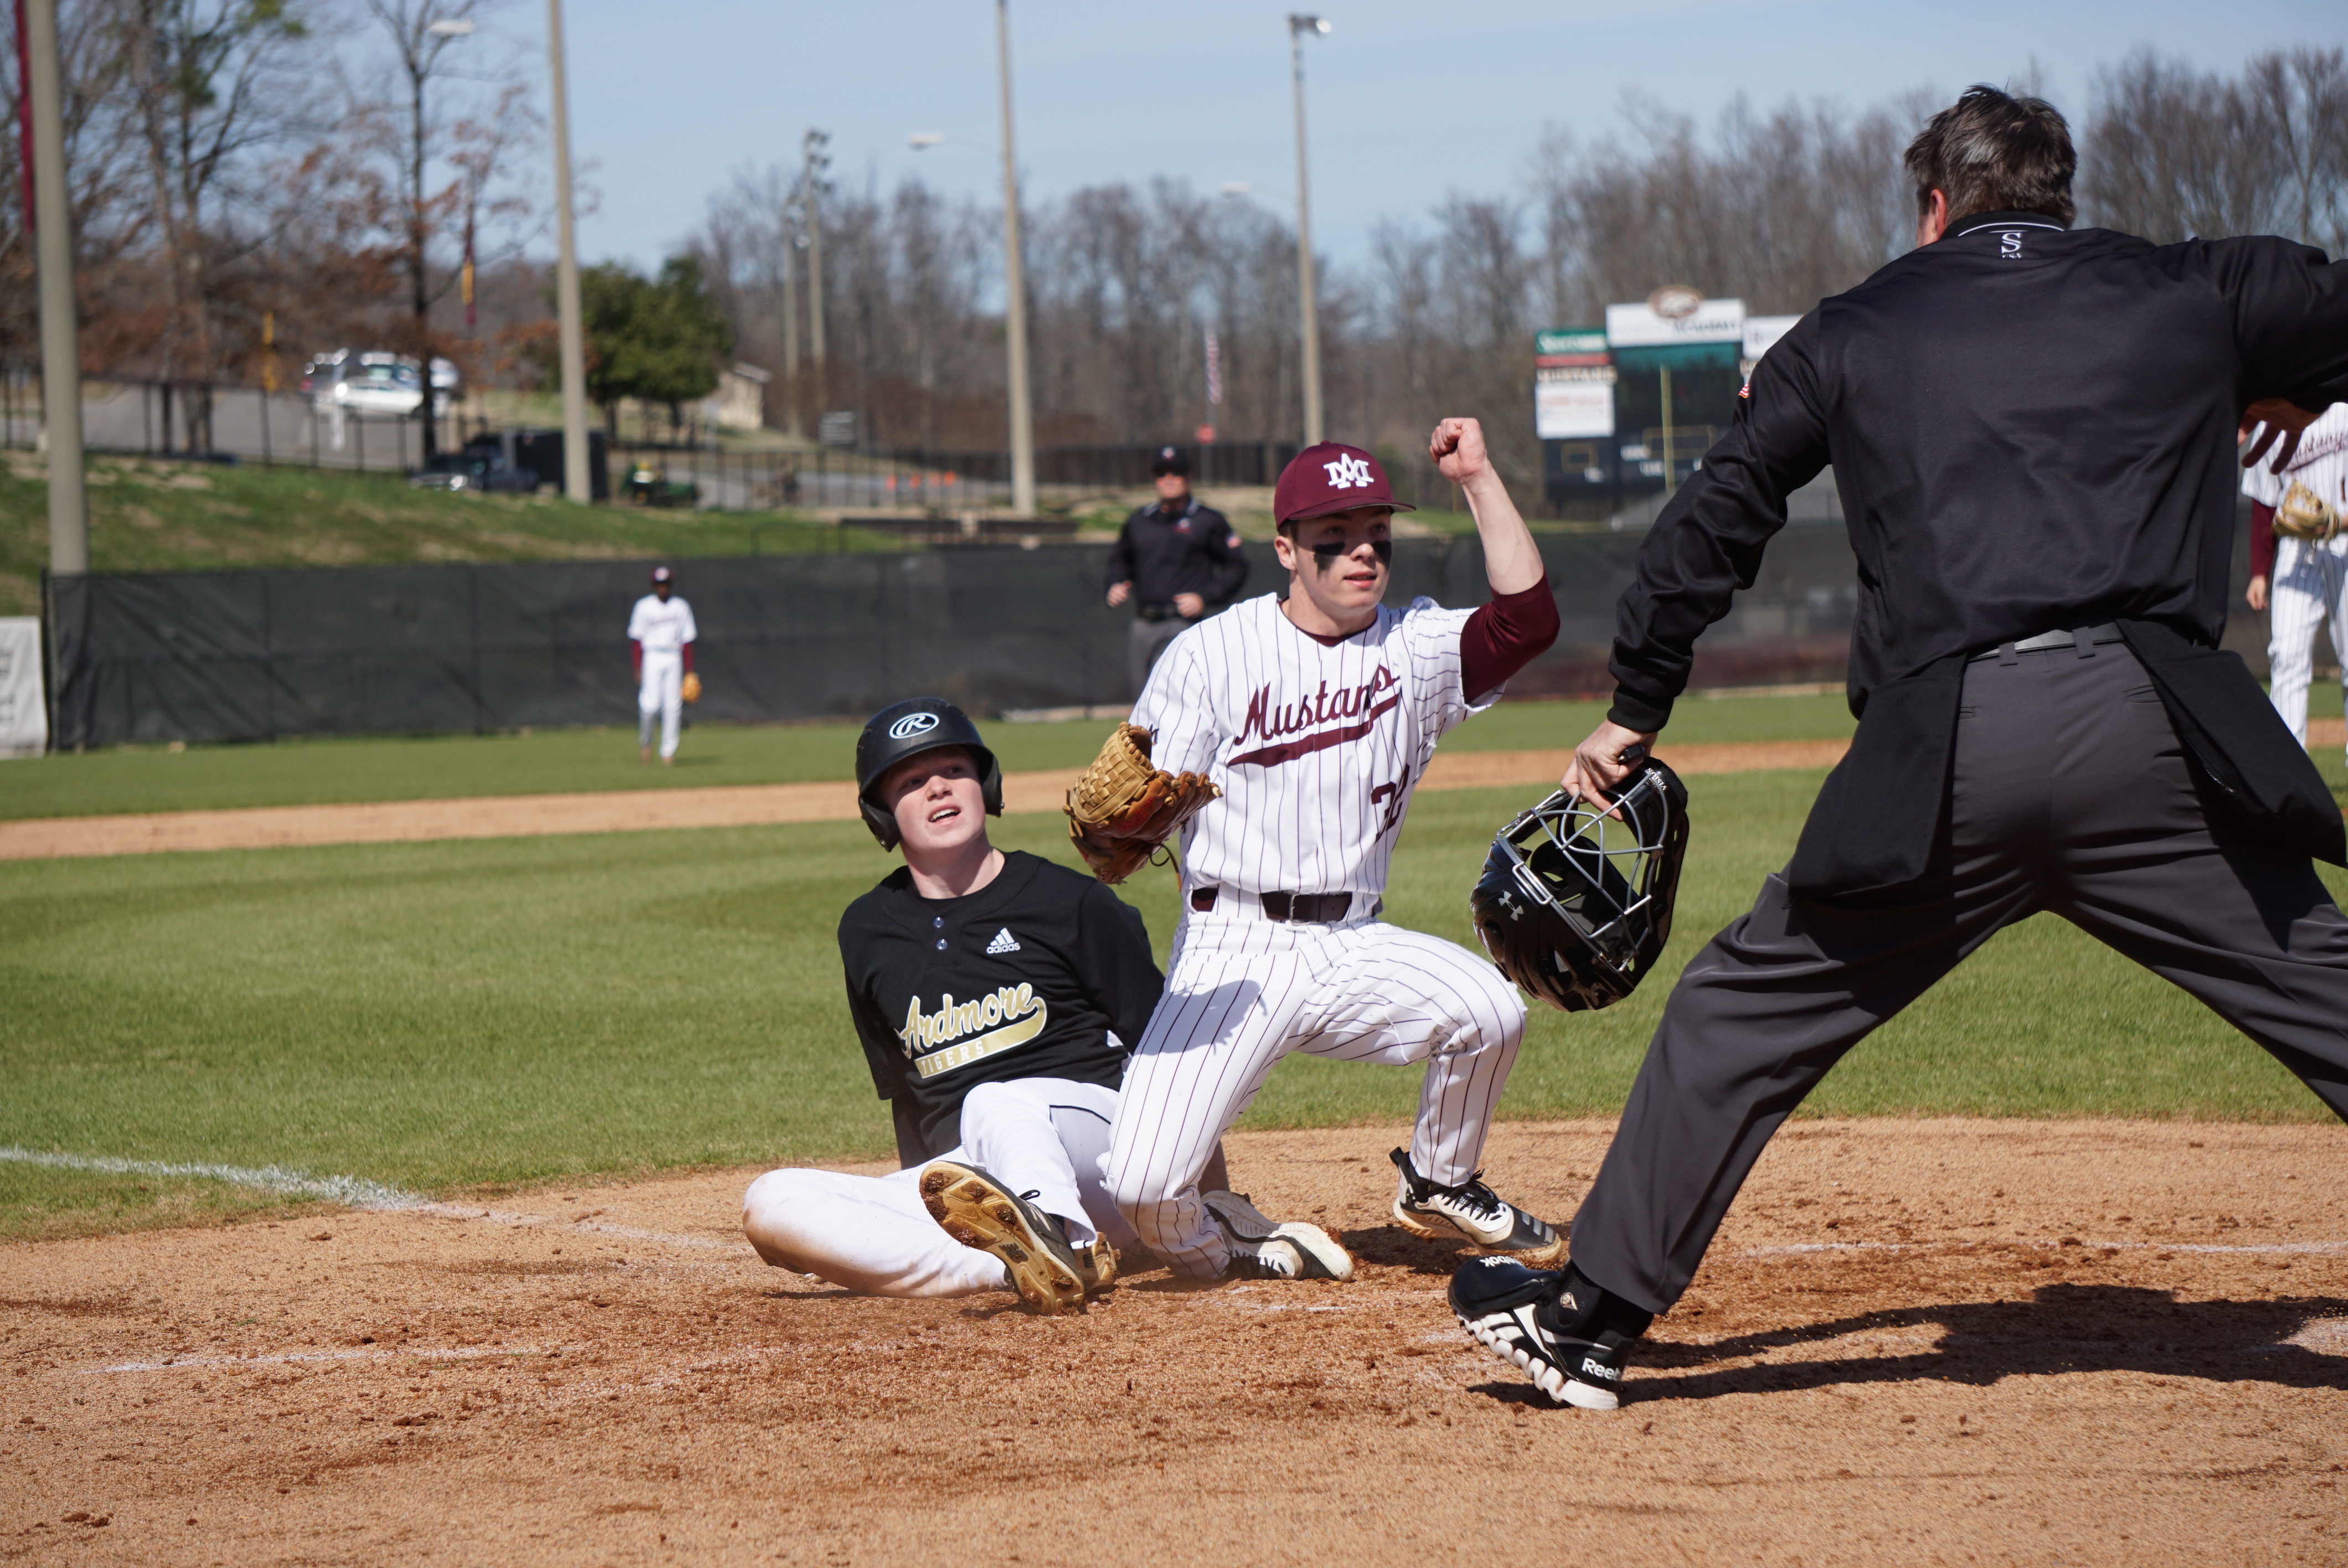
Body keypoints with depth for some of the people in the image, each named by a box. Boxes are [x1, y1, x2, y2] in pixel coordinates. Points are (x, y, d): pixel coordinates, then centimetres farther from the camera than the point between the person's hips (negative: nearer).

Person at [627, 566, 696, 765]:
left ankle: (668, 752, 3)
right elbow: (636, 640, 2)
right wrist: (638, 668, -6)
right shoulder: (643, 607, 4)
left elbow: (687, 642, 11)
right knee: (651, 704, -14)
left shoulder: (681, 608, 10)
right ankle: (644, 740, 11)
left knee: (672, 706, -3)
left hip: (674, 659, 2)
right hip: (651, 657, -2)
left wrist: (690, 672, 6)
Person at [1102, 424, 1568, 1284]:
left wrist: (1479, 479, -10)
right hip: (1231, 949, -3)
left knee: (1489, 1010, -27)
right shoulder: (1212, 652, -3)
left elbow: (1528, 618, -10)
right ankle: (1212, 1246, 20)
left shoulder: (1416, 647, 7)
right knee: (1141, 1185, -19)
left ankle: (1437, 1186, 4)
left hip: (1355, 946, 3)